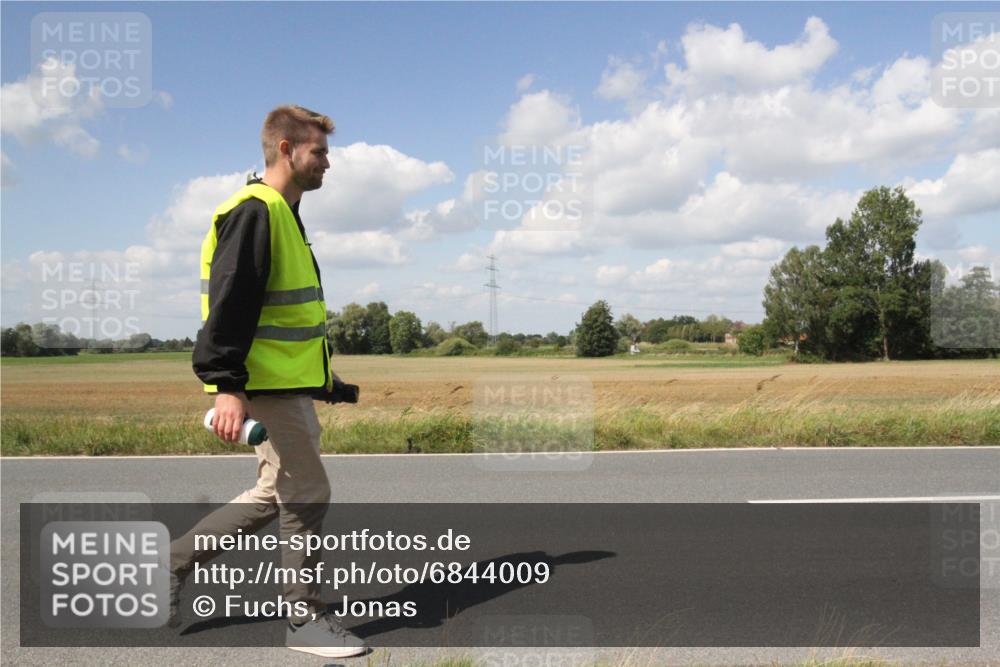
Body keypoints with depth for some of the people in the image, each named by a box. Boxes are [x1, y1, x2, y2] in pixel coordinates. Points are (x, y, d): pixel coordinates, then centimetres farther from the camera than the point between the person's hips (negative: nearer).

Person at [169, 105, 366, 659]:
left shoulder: (281, 214, 20)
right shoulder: (254, 211, -13)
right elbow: (229, 304, -21)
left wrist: (321, 369, 27)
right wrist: (226, 384, -27)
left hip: (289, 383, 10)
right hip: (266, 384, -10)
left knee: (276, 494, 15)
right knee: (306, 493, -3)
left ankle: (174, 561, 27)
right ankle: (305, 619, 11)